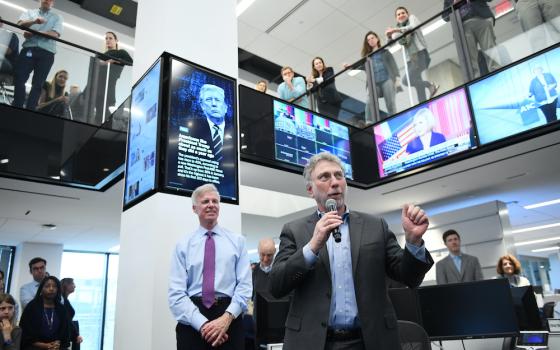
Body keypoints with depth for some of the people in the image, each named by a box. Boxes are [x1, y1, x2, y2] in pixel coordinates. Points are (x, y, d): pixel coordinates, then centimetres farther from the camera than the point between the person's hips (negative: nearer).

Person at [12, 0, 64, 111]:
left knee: (37, 84, -5)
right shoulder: (29, 12, 19)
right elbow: (20, 24, 0)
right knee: (19, 78, -7)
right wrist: (34, 21, -19)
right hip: (29, 49, 1)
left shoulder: (57, 17, 15)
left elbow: (55, 34, -1)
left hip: (46, 53, -1)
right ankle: (17, 107, -2)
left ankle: (29, 110, -5)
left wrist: (33, 32, -6)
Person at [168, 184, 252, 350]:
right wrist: (203, 324, -16)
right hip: (192, 321, 0)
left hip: (229, 317, 0)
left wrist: (227, 317, -17)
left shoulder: (237, 240, 5)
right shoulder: (183, 245, 4)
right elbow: (176, 293, -4)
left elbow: (244, 285, -2)